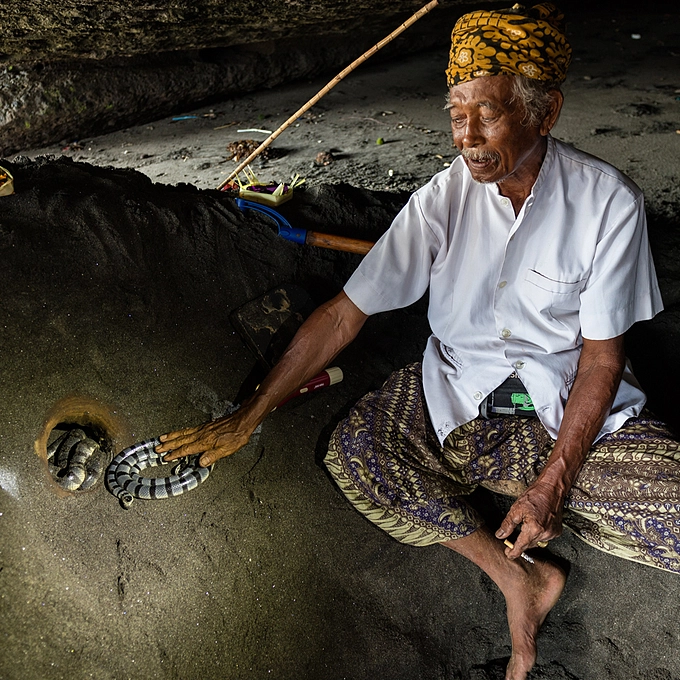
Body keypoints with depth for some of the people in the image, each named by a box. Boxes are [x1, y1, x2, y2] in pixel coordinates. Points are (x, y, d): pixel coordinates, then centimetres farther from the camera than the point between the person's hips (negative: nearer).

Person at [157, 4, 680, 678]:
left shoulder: (607, 201, -14)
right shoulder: (445, 197, -11)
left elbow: (602, 356, -9)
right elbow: (344, 314, -10)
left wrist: (553, 481, -17)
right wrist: (245, 418, -8)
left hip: (571, 405, -1)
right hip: (455, 396, 2)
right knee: (352, 453, -24)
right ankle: (520, 577, -12)